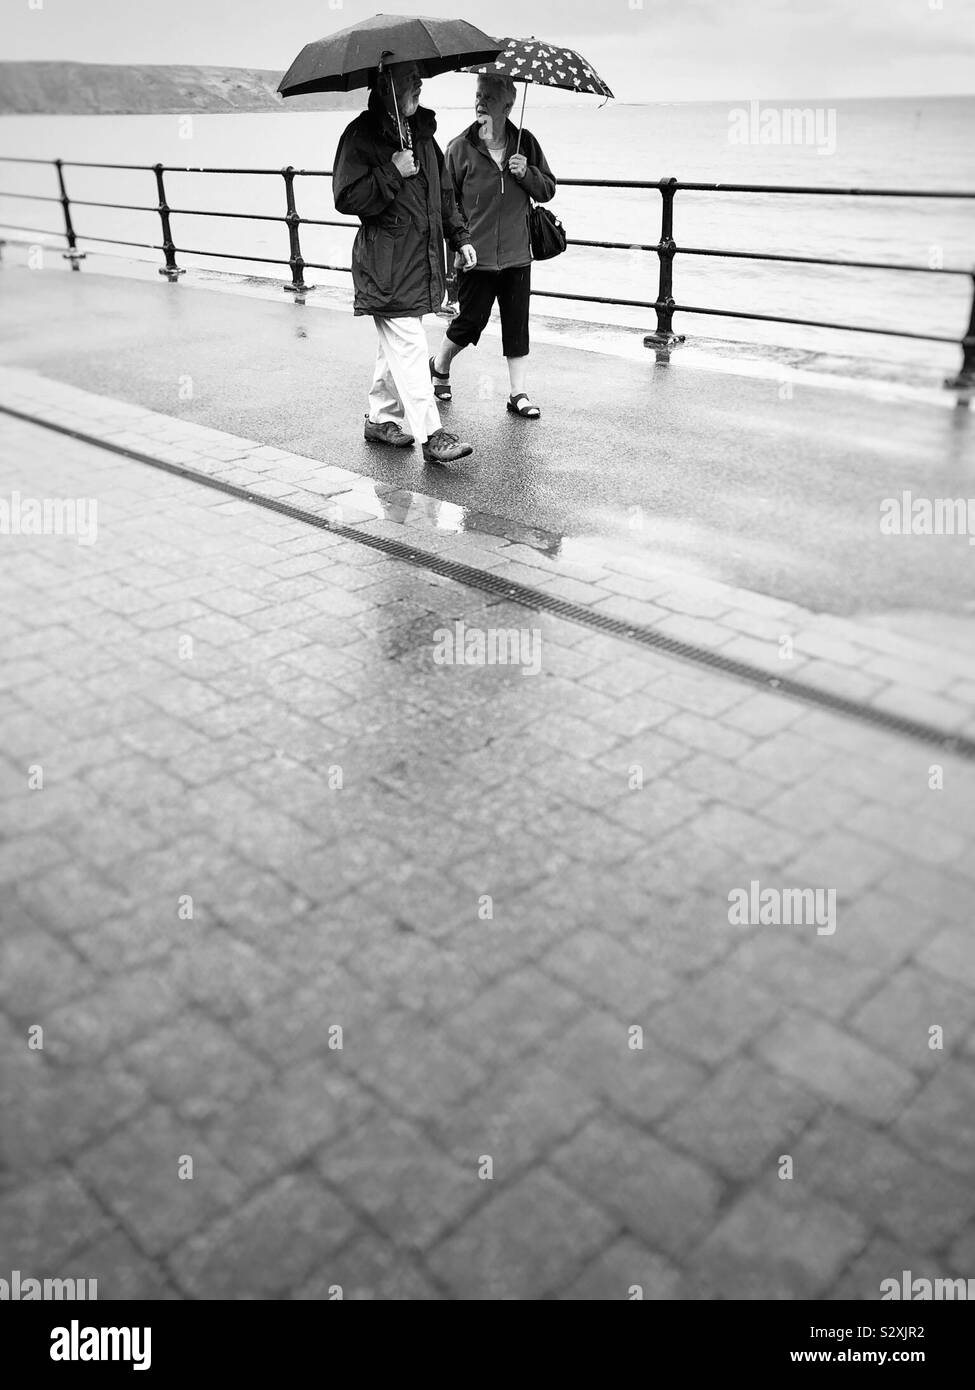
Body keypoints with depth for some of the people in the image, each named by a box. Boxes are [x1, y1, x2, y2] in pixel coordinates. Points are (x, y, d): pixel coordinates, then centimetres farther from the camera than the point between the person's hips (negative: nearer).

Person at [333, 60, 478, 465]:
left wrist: (460, 236, 16)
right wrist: (392, 172, -21)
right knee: (409, 346, -11)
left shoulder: (422, 130, 15)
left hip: (422, 258, 8)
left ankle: (380, 419, 27)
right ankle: (431, 434, -11)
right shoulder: (362, 135, -9)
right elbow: (346, 198, -16)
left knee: (396, 344, 15)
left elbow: (442, 190, 23)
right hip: (386, 263, -8)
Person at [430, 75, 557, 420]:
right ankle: (440, 366, 30)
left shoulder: (525, 144, 5)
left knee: (517, 324, 4)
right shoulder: (460, 148, -3)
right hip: (476, 257, -2)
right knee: (470, 321, 2)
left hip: (517, 255, 3)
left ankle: (519, 394, 12)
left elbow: (548, 190, 9)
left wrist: (527, 173, -10)